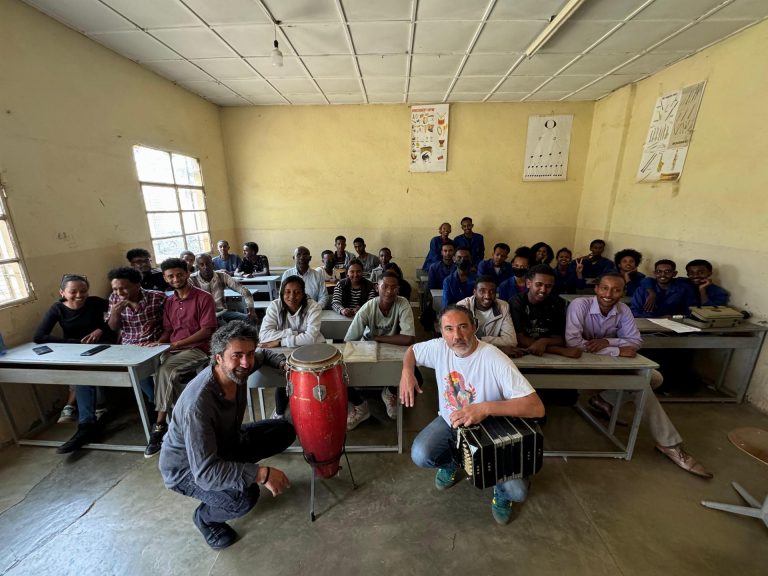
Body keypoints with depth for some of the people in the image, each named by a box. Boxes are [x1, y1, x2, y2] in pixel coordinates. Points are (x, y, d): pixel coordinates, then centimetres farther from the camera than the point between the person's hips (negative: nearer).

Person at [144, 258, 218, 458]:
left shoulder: (204, 298, -5)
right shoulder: (169, 302, 16)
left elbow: (207, 331, -11)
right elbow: (167, 331, 16)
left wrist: (177, 344, -16)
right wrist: (157, 344, -5)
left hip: (198, 349, -6)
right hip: (172, 350, 6)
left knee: (164, 370, -28)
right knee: (169, 374, -23)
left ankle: (160, 424, -15)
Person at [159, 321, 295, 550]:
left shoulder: (237, 368, -20)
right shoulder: (197, 404, -39)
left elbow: (263, 355, 4)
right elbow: (204, 472, -37)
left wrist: (283, 363, -16)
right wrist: (260, 473, -39)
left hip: (226, 442, 7)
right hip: (187, 467, -6)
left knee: (285, 431, 0)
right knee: (244, 497, -31)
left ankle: (234, 468, 14)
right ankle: (205, 517, 3)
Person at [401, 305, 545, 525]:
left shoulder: (494, 359, -31)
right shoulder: (439, 347, -17)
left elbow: (536, 407, -36)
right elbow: (412, 350, 5)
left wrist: (486, 408, -48)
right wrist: (407, 372, -16)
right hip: (450, 422, 3)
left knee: (517, 492, -20)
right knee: (420, 455, -21)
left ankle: (502, 490, 21)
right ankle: (452, 462, 16)